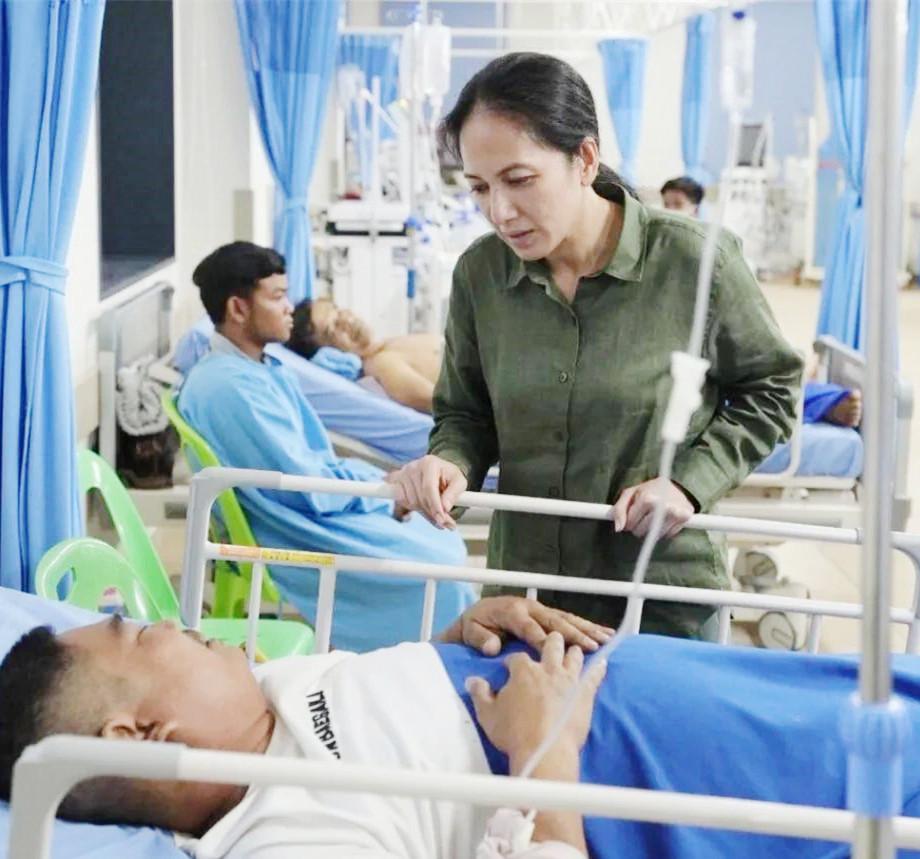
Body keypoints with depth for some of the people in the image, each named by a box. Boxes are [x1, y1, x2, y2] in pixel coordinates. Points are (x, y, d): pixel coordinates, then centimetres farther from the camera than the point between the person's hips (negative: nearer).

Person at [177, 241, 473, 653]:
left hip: (317, 508, 10)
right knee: (440, 567, -12)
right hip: (294, 539, -10)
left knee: (446, 543, 10)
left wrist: (378, 480, -2)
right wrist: (383, 485, -7)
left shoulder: (268, 368, 10)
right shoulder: (232, 386, -23)